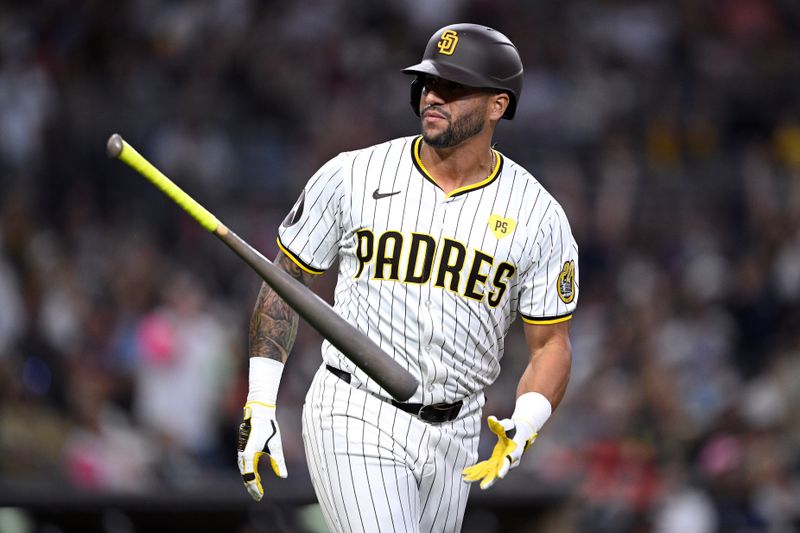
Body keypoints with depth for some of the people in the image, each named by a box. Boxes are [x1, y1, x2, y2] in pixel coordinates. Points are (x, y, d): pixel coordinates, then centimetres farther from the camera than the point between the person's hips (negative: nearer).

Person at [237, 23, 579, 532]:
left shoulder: (539, 217, -2)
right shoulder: (352, 177, -4)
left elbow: (550, 345, 2)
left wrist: (522, 429, -18)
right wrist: (259, 406, -2)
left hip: (456, 434, 3)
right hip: (356, 420, -3)